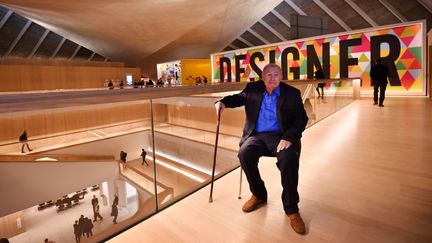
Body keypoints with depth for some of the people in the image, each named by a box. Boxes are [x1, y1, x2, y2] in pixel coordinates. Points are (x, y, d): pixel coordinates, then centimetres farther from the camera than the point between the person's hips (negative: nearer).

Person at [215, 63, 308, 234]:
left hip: (280, 136, -1)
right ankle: (258, 194, -1)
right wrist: (223, 102, -2)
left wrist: (289, 137, -19)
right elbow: (238, 98, 22)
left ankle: (291, 208, -11)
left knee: (289, 159, -32)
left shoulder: (292, 93, 4)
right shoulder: (253, 89, 9)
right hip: (257, 135, 2)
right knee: (244, 154, -28)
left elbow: (301, 118, 0)